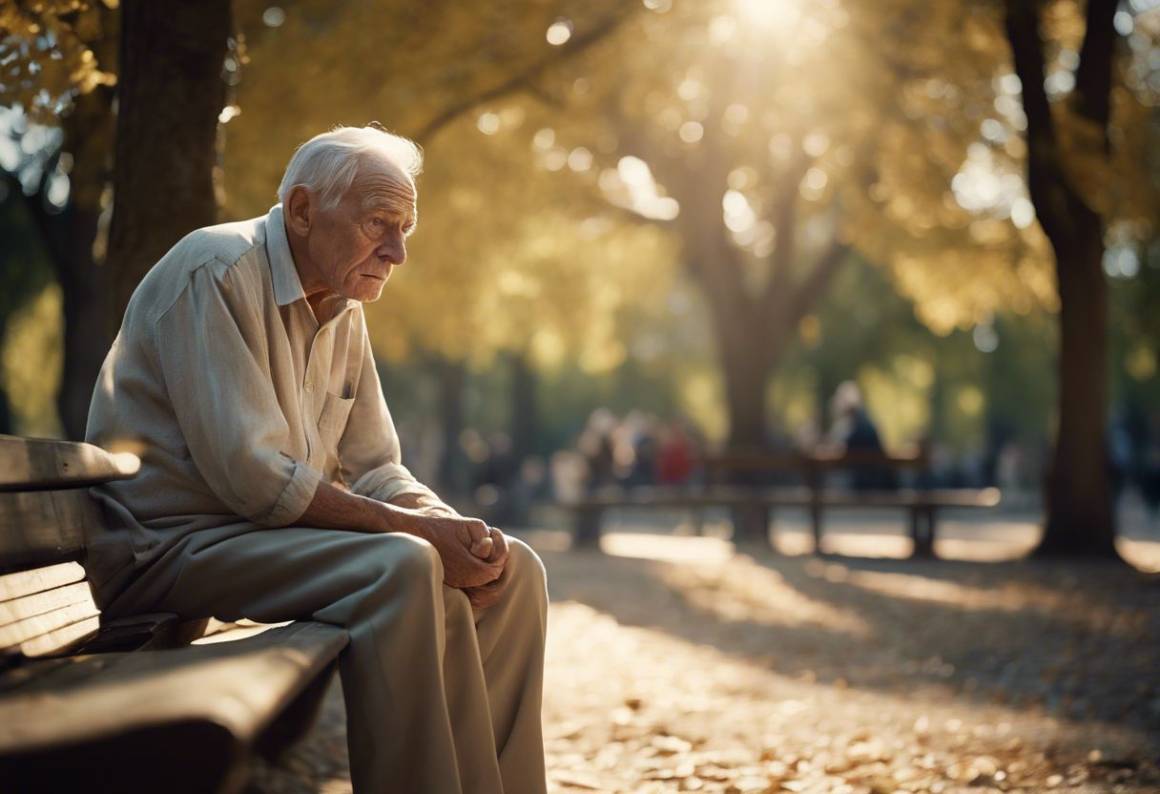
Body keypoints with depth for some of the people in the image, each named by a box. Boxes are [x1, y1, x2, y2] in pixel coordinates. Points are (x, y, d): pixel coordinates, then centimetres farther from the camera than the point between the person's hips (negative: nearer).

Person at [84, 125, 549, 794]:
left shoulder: (344, 311, 12)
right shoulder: (216, 272, -15)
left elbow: (375, 470, 10)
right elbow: (253, 477, -23)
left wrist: (458, 531, -11)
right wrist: (417, 529, -24)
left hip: (284, 531, 9)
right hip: (171, 544, -9)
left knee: (515, 571, -2)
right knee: (402, 570, -32)